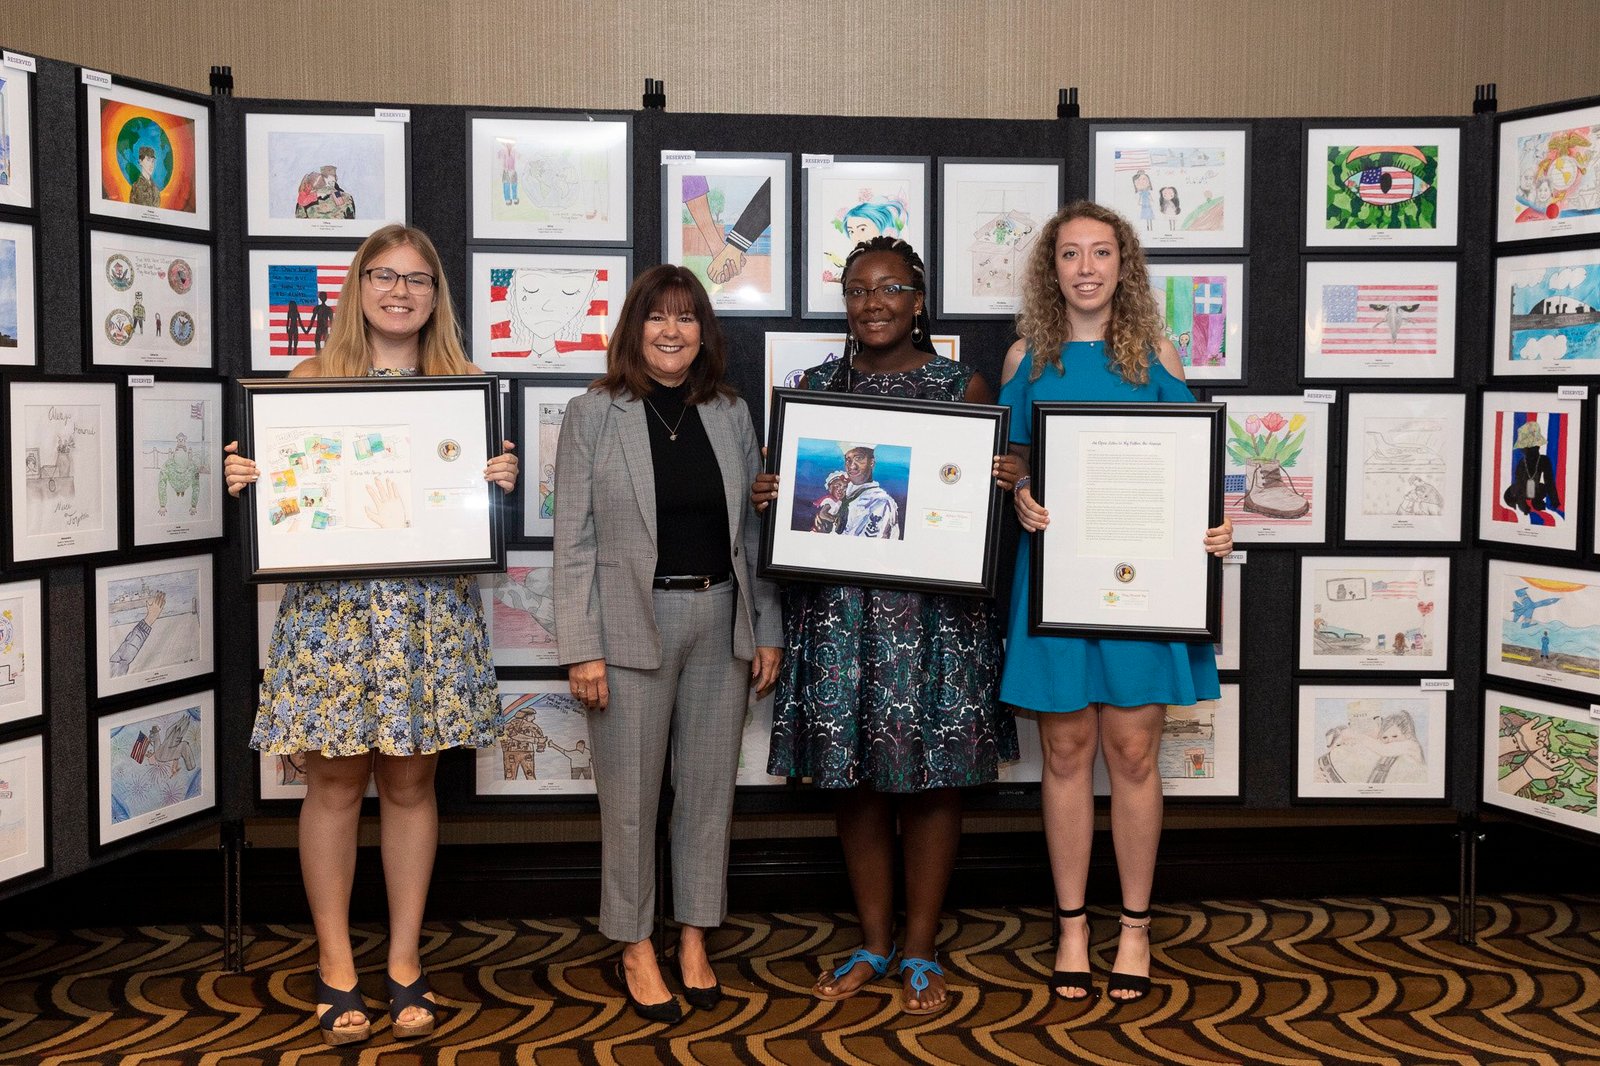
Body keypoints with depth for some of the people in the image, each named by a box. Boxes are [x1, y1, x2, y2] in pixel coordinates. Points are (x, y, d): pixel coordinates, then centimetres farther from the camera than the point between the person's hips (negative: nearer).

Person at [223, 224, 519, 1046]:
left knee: (411, 783, 7)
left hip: (431, 607, 1)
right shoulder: (311, 377, 6)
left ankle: (404, 962, 19)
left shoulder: (466, 386, 8)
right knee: (335, 784, 3)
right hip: (331, 603, -1)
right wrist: (241, 479, -12)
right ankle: (335, 964, 17)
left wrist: (503, 481, -10)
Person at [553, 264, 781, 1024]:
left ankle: (694, 939, 24)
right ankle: (635, 949, 19)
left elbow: (754, 531, 11)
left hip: (720, 621, 4)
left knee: (710, 787, 10)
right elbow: (574, 540, -5)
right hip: (633, 624, -3)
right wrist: (583, 648, -10)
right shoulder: (593, 415, -2)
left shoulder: (731, 414, 9)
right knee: (630, 796, 4)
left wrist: (767, 630, 7)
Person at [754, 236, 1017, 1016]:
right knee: (854, 776, 7)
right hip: (839, 607, 2)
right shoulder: (814, 387, 10)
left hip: (935, 609, -2)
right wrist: (765, 500, -8)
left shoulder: (963, 387, 4)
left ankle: (920, 951, 18)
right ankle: (872, 943, 24)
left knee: (931, 777, 3)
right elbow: (788, 493, 14)